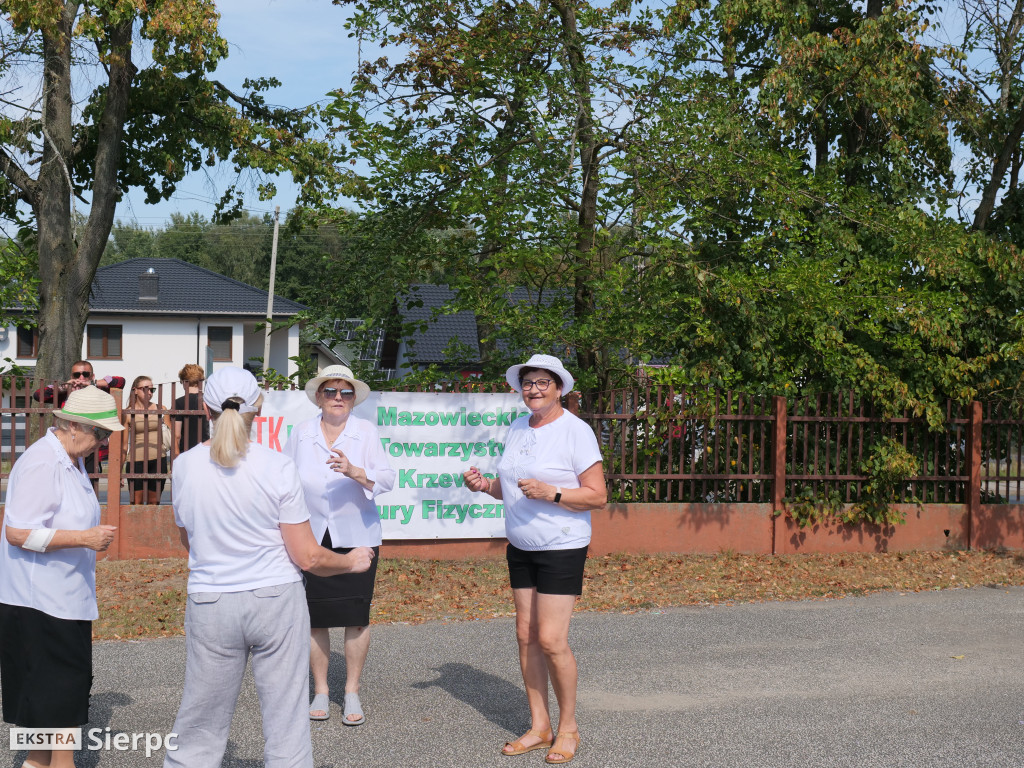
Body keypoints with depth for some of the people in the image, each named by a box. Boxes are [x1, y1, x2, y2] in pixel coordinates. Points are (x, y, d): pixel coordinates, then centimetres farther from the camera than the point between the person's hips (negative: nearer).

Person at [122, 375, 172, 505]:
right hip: (136, 460, -2)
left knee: (154, 502, 6)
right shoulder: (128, 413, 4)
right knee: (136, 502, -3)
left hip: (158, 460, 2)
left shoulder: (161, 410, 8)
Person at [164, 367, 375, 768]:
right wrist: (352, 561, 11)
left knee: (200, 724, 12)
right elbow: (307, 558, -7)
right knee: (286, 721, 7)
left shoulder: (184, 467, -3)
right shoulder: (277, 467, -10)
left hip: (211, 604, 2)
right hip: (277, 600, -2)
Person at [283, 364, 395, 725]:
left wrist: (354, 471, -28)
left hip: (357, 536, -1)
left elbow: (387, 479, -11)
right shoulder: (301, 433, 2)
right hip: (312, 536, 1)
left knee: (356, 616, -1)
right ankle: (320, 690, 18)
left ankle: (352, 692, 14)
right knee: (315, 616, 3)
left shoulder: (366, 432, -3)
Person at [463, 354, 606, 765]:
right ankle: (539, 727, 17)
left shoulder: (575, 430, -11)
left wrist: (551, 493, -24)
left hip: (561, 548, -7)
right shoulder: (517, 428, 10)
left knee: (551, 640, -9)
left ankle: (568, 729, 7)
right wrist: (485, 485, -1)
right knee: (526, 635, 7)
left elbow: (597, 495, -12)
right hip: (520, 547, 7)